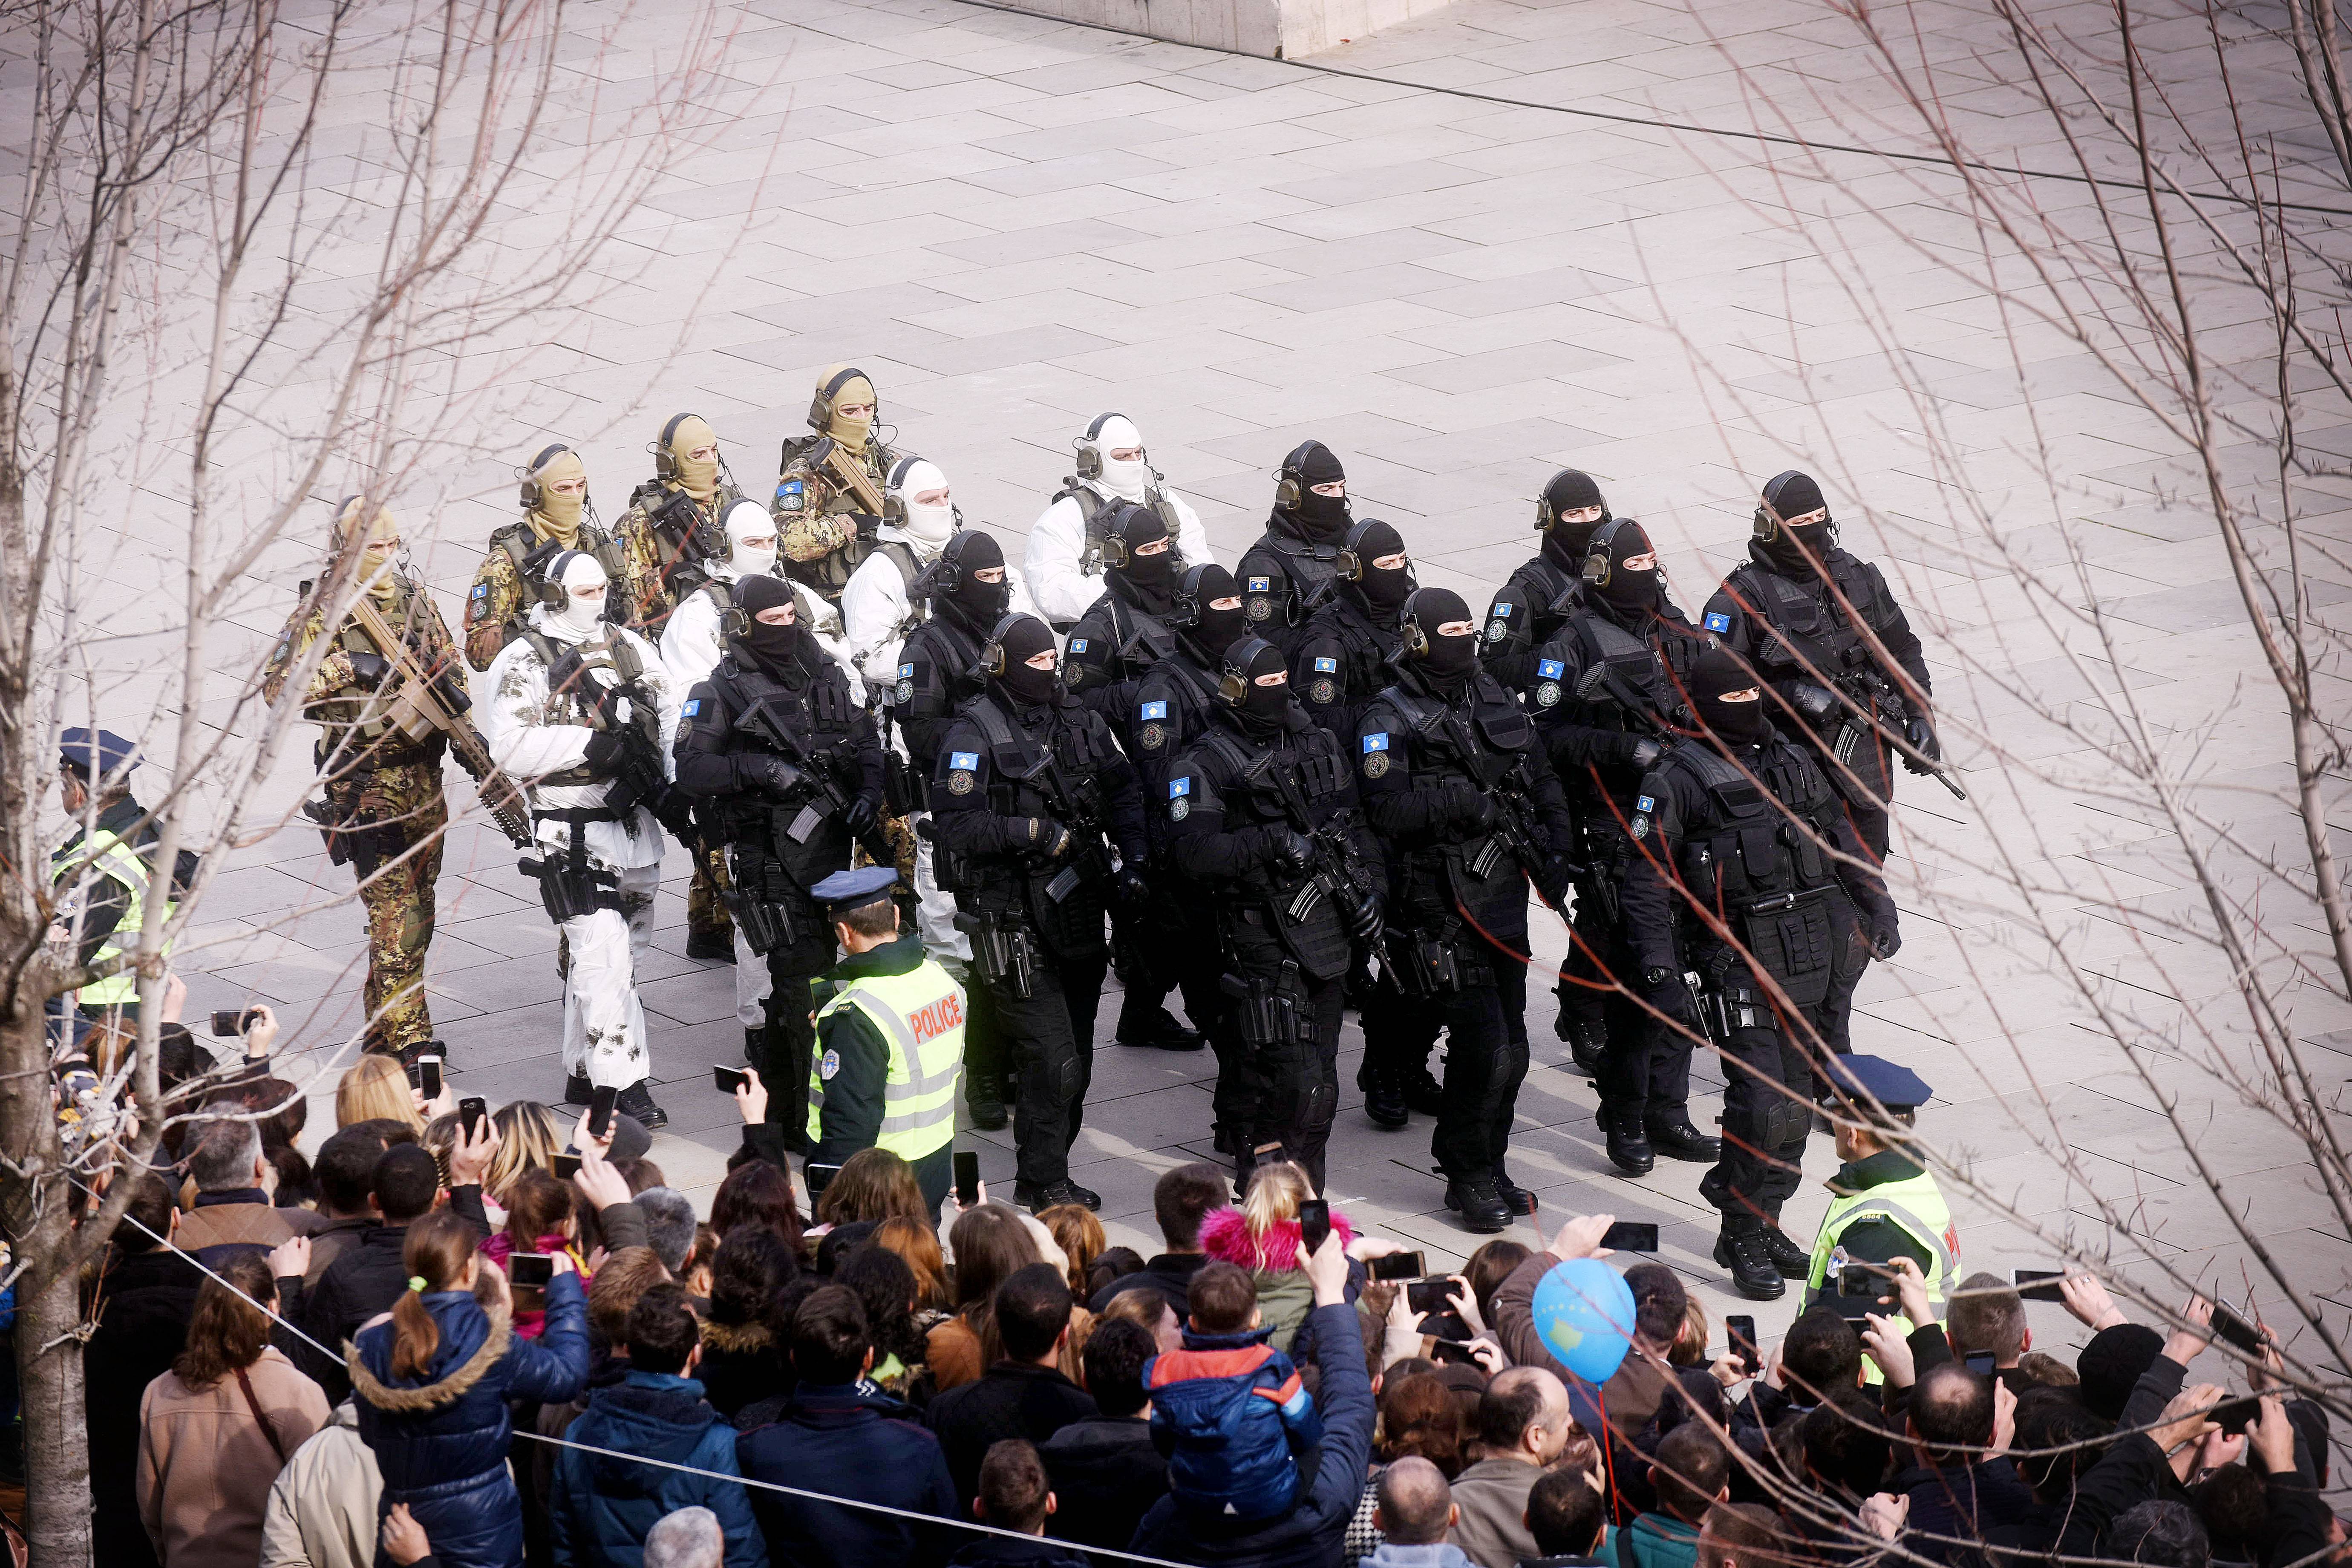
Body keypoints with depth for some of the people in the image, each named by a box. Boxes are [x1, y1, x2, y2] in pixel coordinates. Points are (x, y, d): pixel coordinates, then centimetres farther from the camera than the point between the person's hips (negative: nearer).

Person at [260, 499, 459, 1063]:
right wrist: (344, 668, -23)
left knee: (418, 907, 12)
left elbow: (448, 663, 21)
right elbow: (277, 688, -15)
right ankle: (405, 1037, -9)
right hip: (366, 781, -7)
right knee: (396, 914, -12)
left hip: (423, 772, 7)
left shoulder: (415, 598, 9)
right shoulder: (321, 612, -9)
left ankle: (386, 1020, 24)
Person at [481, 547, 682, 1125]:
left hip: (634, 821, 7)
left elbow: (671, 711, 15)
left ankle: (584, 1072, 26)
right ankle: (622, 1086, -13)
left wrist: (655, 762, -3)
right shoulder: (523, 663, -8)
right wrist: (592, 744, -21)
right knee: (602, 953, -13)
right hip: (572, 831, -7)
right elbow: (512, 746, -18)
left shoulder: (629, 646, 11)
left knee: (608, 952, 14)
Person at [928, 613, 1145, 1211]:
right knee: (1054, 1062, -10)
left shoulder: (1079, 722, 9)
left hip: (1078, 910, 7)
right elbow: (956, 824, -17)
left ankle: (1045, 1176, 24)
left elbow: (1122, 792, 17)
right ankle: (1042, 1183, 3)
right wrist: (1031, 832, -25)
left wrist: (1133, 860, 4)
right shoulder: (974, 734, -10)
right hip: (1014, 921, -7)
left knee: (1074, 1063, 12)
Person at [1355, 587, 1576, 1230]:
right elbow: (1389, 812, -18)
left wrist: (1555, 850, 9)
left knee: (1510, 1047, 10)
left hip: (1505, 893, 7)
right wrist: (1457, 800, -26)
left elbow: (1542, 779, 20)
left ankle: (1488, 1167, 23)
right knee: (1483, 1043, -12)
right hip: (1443, 905, -7)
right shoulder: (1390, 719, -7)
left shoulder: (1494, 698, 14)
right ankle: (1468, 1178, 2)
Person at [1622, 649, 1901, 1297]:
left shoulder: (1791, 764, 15)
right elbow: (1647, 883, -7)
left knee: (1795, 1104, 10)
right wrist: (1662, 976, -14)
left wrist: (1876, 904, 19)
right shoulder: (1675, 780, -5)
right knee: (1764, 1104, -13)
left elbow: (1838, 838, 27)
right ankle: (1743, 1240, 0)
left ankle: (1762, 1220, 23)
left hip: (1808, 961, 7)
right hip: (1739, 964, -7)